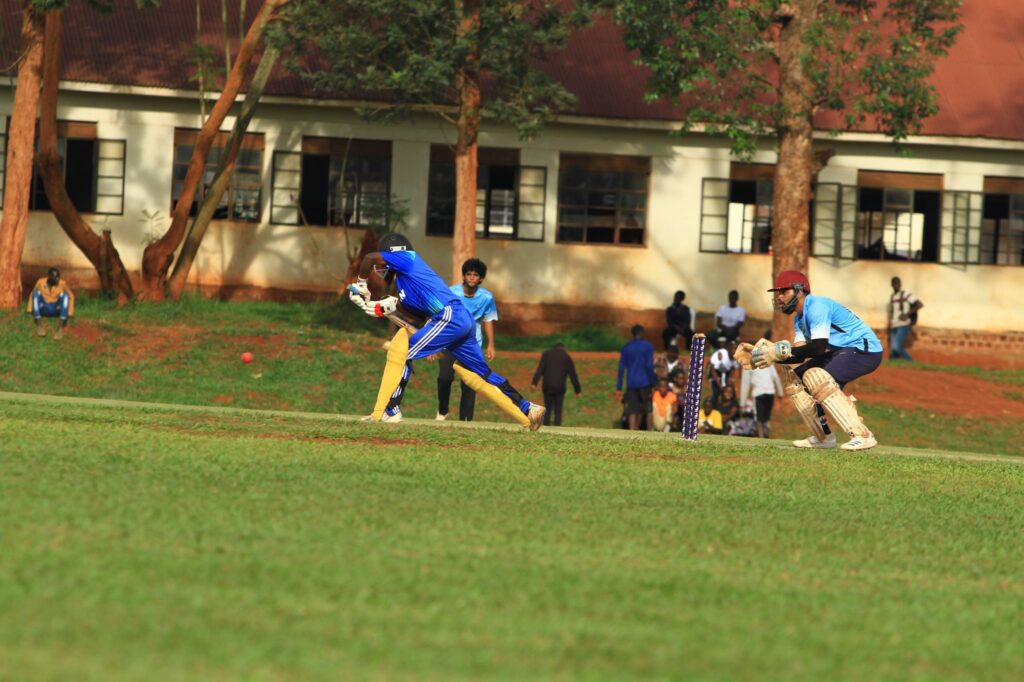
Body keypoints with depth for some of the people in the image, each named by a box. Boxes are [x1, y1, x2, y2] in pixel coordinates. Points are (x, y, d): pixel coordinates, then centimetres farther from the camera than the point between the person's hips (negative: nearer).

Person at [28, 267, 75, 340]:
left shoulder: (62, 284, -7)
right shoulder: (41, 282, -7)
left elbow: (71, 296, 3)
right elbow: (33, 294, 6)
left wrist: (70, 312, -3)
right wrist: (30, 309, 3)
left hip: (56, 311, 0)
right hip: (43, 310, 0)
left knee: (64, 295, -25)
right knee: (37, 293, -25)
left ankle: (61, 327, -40)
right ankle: (39, 324, -35)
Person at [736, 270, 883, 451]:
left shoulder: (816, 307, -20)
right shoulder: (799, 318, 12)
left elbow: (819, 347, -30)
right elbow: (800, 356, 2)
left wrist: (782, 351, -31)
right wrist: (766, 356, -9)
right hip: (839, 353, 11)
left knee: (818, 378, -31)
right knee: (795, 378, 11)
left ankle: (862, 436, -31)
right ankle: (823, 437, 14)